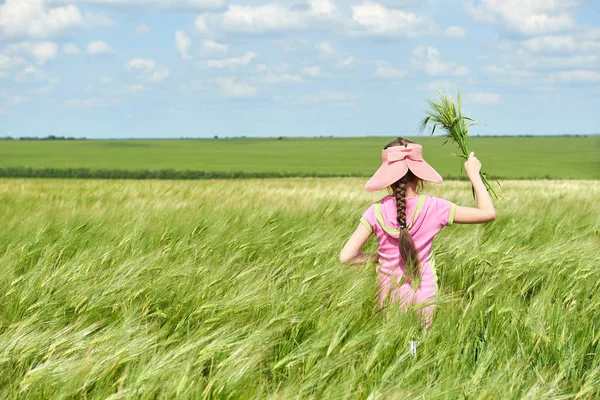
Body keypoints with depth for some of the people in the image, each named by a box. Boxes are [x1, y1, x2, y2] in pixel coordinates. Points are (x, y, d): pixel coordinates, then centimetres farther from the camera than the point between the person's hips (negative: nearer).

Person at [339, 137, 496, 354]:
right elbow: (488, 213, -3)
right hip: (423, 297, -2)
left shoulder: (376, 212, -4)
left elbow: (346, 256, -8)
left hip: (388, 296, 2)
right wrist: (473, 174, 7)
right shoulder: (434, 208, -8)